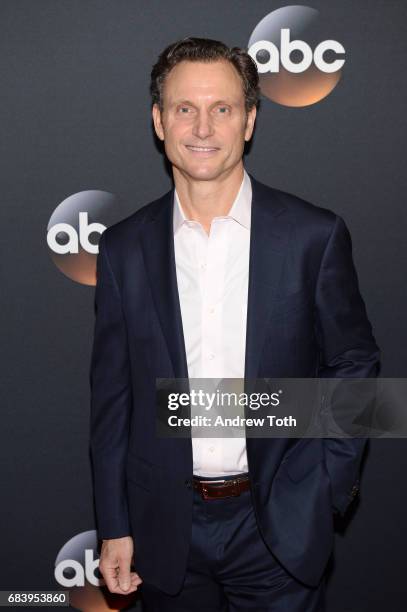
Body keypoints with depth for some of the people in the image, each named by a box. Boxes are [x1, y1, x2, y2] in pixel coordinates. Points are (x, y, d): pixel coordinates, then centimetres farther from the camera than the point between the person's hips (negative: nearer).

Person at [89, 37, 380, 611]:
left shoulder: (314, 234, -7)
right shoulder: (124, 246, -1)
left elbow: (355, 364, 1)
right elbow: (111, 395, 2)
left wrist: (325, 486, -6)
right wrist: (114, 526, 3)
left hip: (280, 526, -1)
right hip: (166, 533, 2)